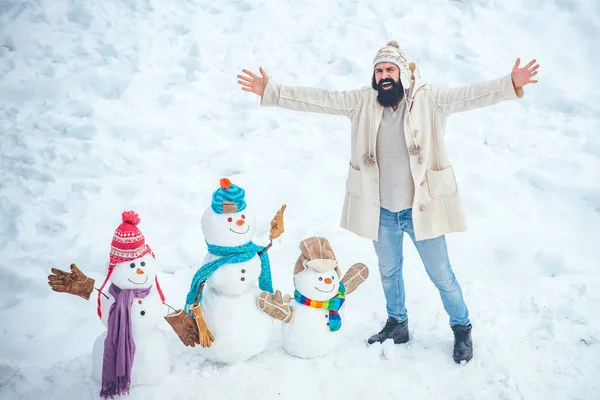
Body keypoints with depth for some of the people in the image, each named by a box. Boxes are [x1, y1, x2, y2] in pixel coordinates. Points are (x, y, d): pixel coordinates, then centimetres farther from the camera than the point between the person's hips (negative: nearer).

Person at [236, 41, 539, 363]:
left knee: (441, 274, 11)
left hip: (421, 208, -3)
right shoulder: (362, 102, -4)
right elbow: (317, 99, -6)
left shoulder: (429, 99, -10)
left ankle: (462, 329, 36)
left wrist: (510, 84, -36)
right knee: (388, 271, 23)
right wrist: (270, 91, -10)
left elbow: (470, 95, -20)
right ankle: (397, 323, 47)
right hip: (382, 211, 3)